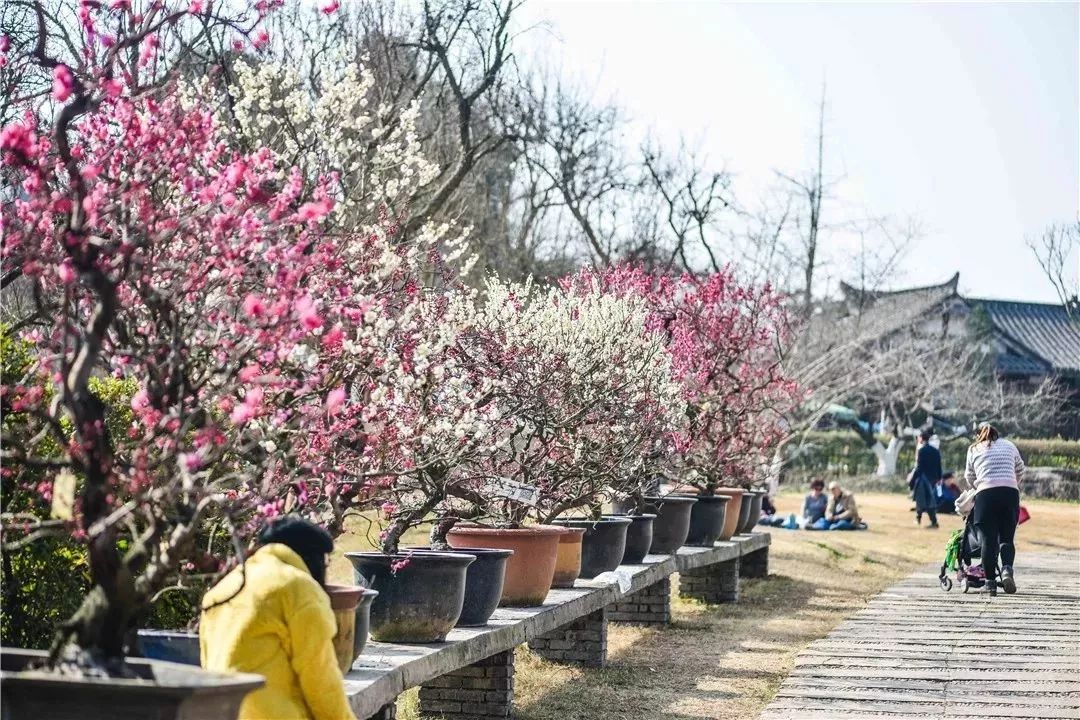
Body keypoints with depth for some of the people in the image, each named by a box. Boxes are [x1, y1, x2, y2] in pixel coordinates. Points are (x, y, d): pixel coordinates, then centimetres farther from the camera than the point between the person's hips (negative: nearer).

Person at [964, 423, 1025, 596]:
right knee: (1006, 538, 6)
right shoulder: (1009, 446, 21)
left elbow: (969, 477, 22)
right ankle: (1007, 568, -20)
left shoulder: (974, 449, 17)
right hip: (1010, 492, 1)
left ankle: (990, 581, -2)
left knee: (988, 539, 2)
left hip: (985, 493, -1)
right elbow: (1020, 472, 25)